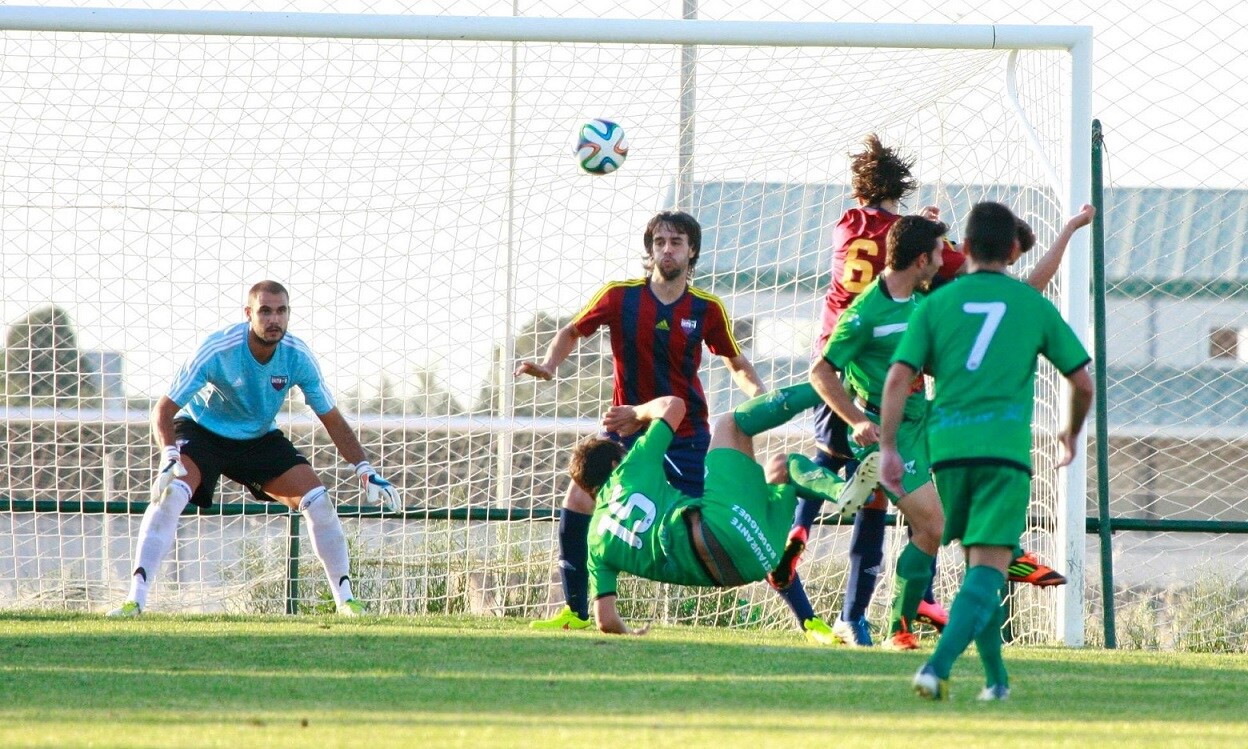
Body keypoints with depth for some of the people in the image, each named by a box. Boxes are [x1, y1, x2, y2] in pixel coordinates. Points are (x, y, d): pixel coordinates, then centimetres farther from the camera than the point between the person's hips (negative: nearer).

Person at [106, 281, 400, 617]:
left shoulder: (299, 356, -18)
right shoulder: (217, 350, -29)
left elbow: (333, 420, -7)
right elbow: (164, 409, -26)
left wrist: (365, 471, -18)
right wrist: (169, 456, -45)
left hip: (260, 438, 3)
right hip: (202, 430, -3)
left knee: (318, 502, -12)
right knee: (169, 496, -29)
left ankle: (345, 599, 3)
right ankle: (135, 600, -29)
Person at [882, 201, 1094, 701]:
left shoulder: (937, 303, 10)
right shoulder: (1034, 305, 9)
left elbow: (898, 377, 0)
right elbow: (1082, 382, 14)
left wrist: (888, 448, 2)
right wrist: (1071, 433, 32)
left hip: (947, 448, 3)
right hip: (1005, 447, -3)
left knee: (977, 561, 18)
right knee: (989, 567, -8)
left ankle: (997, 678, 22)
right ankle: (939, 666, -28)